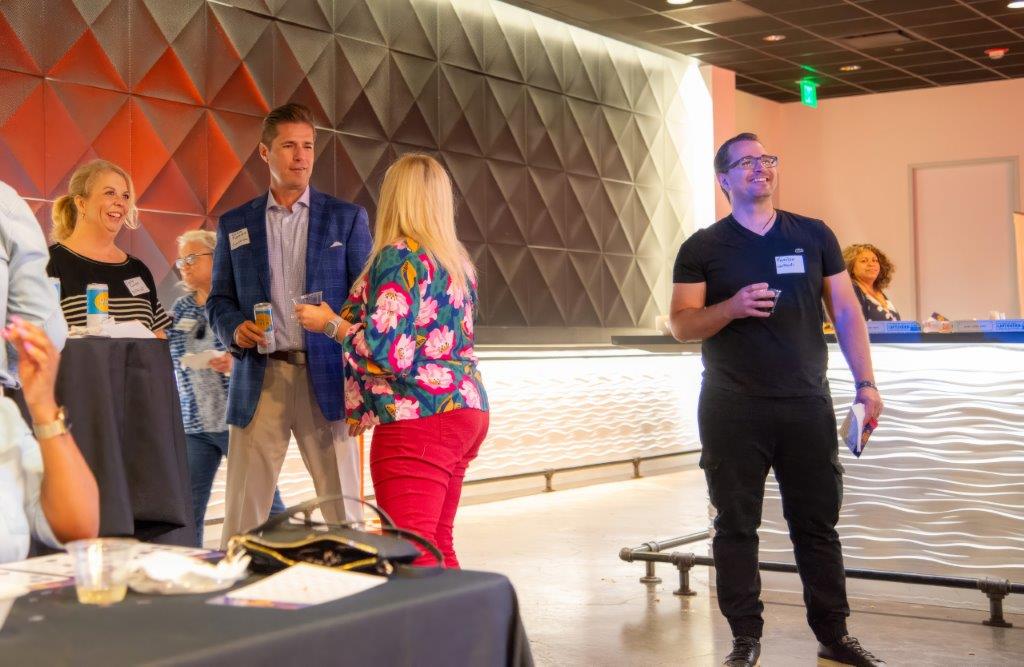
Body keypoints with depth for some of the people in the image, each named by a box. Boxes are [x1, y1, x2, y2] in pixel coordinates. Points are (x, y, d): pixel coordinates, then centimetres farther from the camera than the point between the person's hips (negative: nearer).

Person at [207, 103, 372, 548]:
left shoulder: (347, 218, 9)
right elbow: (219, 300, 15)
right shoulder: (234, 224, 12)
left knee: (343, 511, 2)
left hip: (325, 380, -1)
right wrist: (235, 328, -9)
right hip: (258, 379, 1)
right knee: (242, 515, 1)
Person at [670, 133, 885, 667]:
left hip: (807, 403, 2)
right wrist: (732, 307, -19)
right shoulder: (702, 248, 3)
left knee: (817, 522, 6)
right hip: (732, 408, -1)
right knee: (737, 525, 3)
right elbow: (681, 325, -1)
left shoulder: (814, 236, 8)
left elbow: (846, 312, 9)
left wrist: (865, 382, 1)